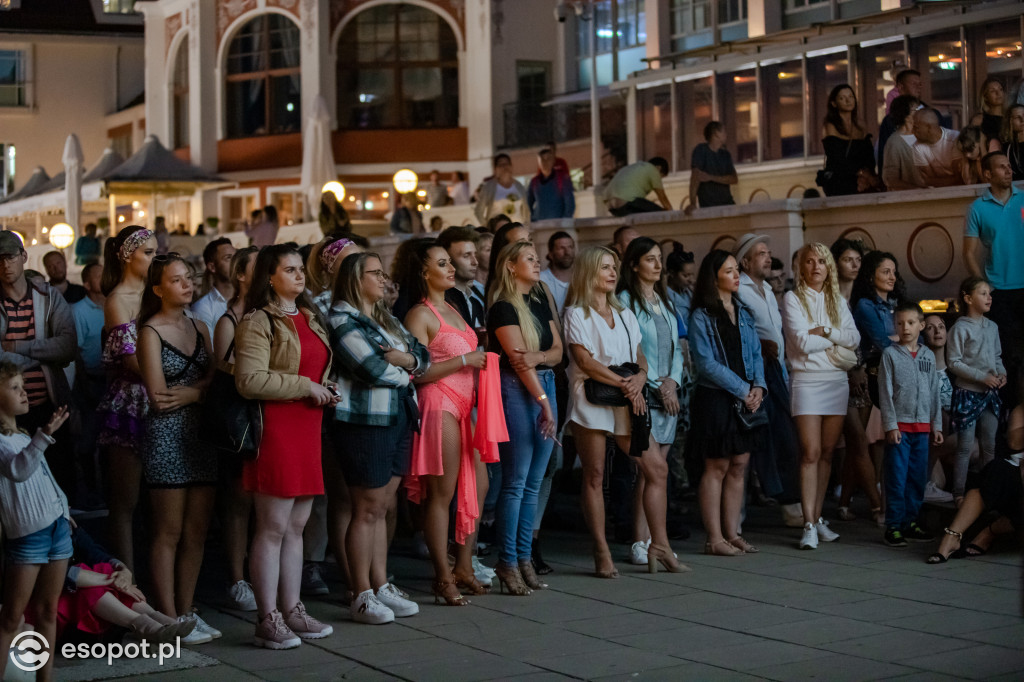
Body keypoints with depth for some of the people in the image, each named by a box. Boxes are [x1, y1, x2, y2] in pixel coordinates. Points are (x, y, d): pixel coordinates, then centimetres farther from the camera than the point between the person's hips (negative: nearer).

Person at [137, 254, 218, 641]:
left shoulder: (200, 328, 15)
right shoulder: (150, 332, -4)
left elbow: (214, 382, 8)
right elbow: (159, 396, -10)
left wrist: (185, 393, -9)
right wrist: (200, 391, -2)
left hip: (201, 435, 6)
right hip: (166, 437, -6)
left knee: (197, 531, 6)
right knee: (169, 532, -3)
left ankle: (186, 612, 14)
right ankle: (168, 619, 2)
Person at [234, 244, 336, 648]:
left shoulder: (309, 318, 19)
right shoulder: (258, 322, -8)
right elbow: (250, 380, -19)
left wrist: (326, 392, 13)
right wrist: (306, 387, -15)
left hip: (307, 430, 8)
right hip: (275, 429, -8)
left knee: (296, 526, 12)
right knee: (273, 527, -5)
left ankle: (292, 611, 19)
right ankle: (267, 619, 0)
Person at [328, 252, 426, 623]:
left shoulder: (386, 319, 19)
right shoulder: (342, 320, -8)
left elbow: (423, 354, 14)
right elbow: (373, 368, -18)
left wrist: (405, 359, -8)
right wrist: (404, 374, 0)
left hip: (399, 418, 8)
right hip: (365, 422, -8)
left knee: (381, 508, 11)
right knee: (367, 509, -3)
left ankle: (381, 586, 17)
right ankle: (362, 596, 4)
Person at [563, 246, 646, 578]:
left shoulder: (625, 314, 19)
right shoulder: (576, 313, 0)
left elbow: (640, 358, 15)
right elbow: (585, 360, -11)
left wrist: (639, 379, -7)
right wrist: (624, 383, -14)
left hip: (626, 402, 6)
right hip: (591, 400, -6)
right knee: (594, 476, -5)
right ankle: (602, 553, -1)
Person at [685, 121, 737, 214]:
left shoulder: (725, 154, 13)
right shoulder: (701, 150, -5)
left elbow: (734, 179, 2)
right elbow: (695, 176, -16)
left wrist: (710, 177, -15)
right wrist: (693, 203, -27)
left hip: (727, 203, 5)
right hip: (708, 206, -5)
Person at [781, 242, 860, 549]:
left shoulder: (837, 300, 15)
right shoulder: (793, 298, 0)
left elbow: (855, 338, 2)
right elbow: (803, 342, -12)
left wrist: (825, 331, -11)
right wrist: (838, 340, -2)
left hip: (837, 381, 5)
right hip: (807, 380, -5)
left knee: (827, 452, 5)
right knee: (811, 453, -11)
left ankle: (818, 518, 12)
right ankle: (809, 524, -11)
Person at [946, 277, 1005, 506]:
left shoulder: (992, 327, 9)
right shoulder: (960, 328, -11)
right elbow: (953, 362, -14)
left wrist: (1002, 373, -3)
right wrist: (982, 377, -19)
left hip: (990, 393, 6)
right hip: (968, 393, -6)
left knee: (989, 445, 10)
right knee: (966, 446, -4)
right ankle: (959, 494, 3)